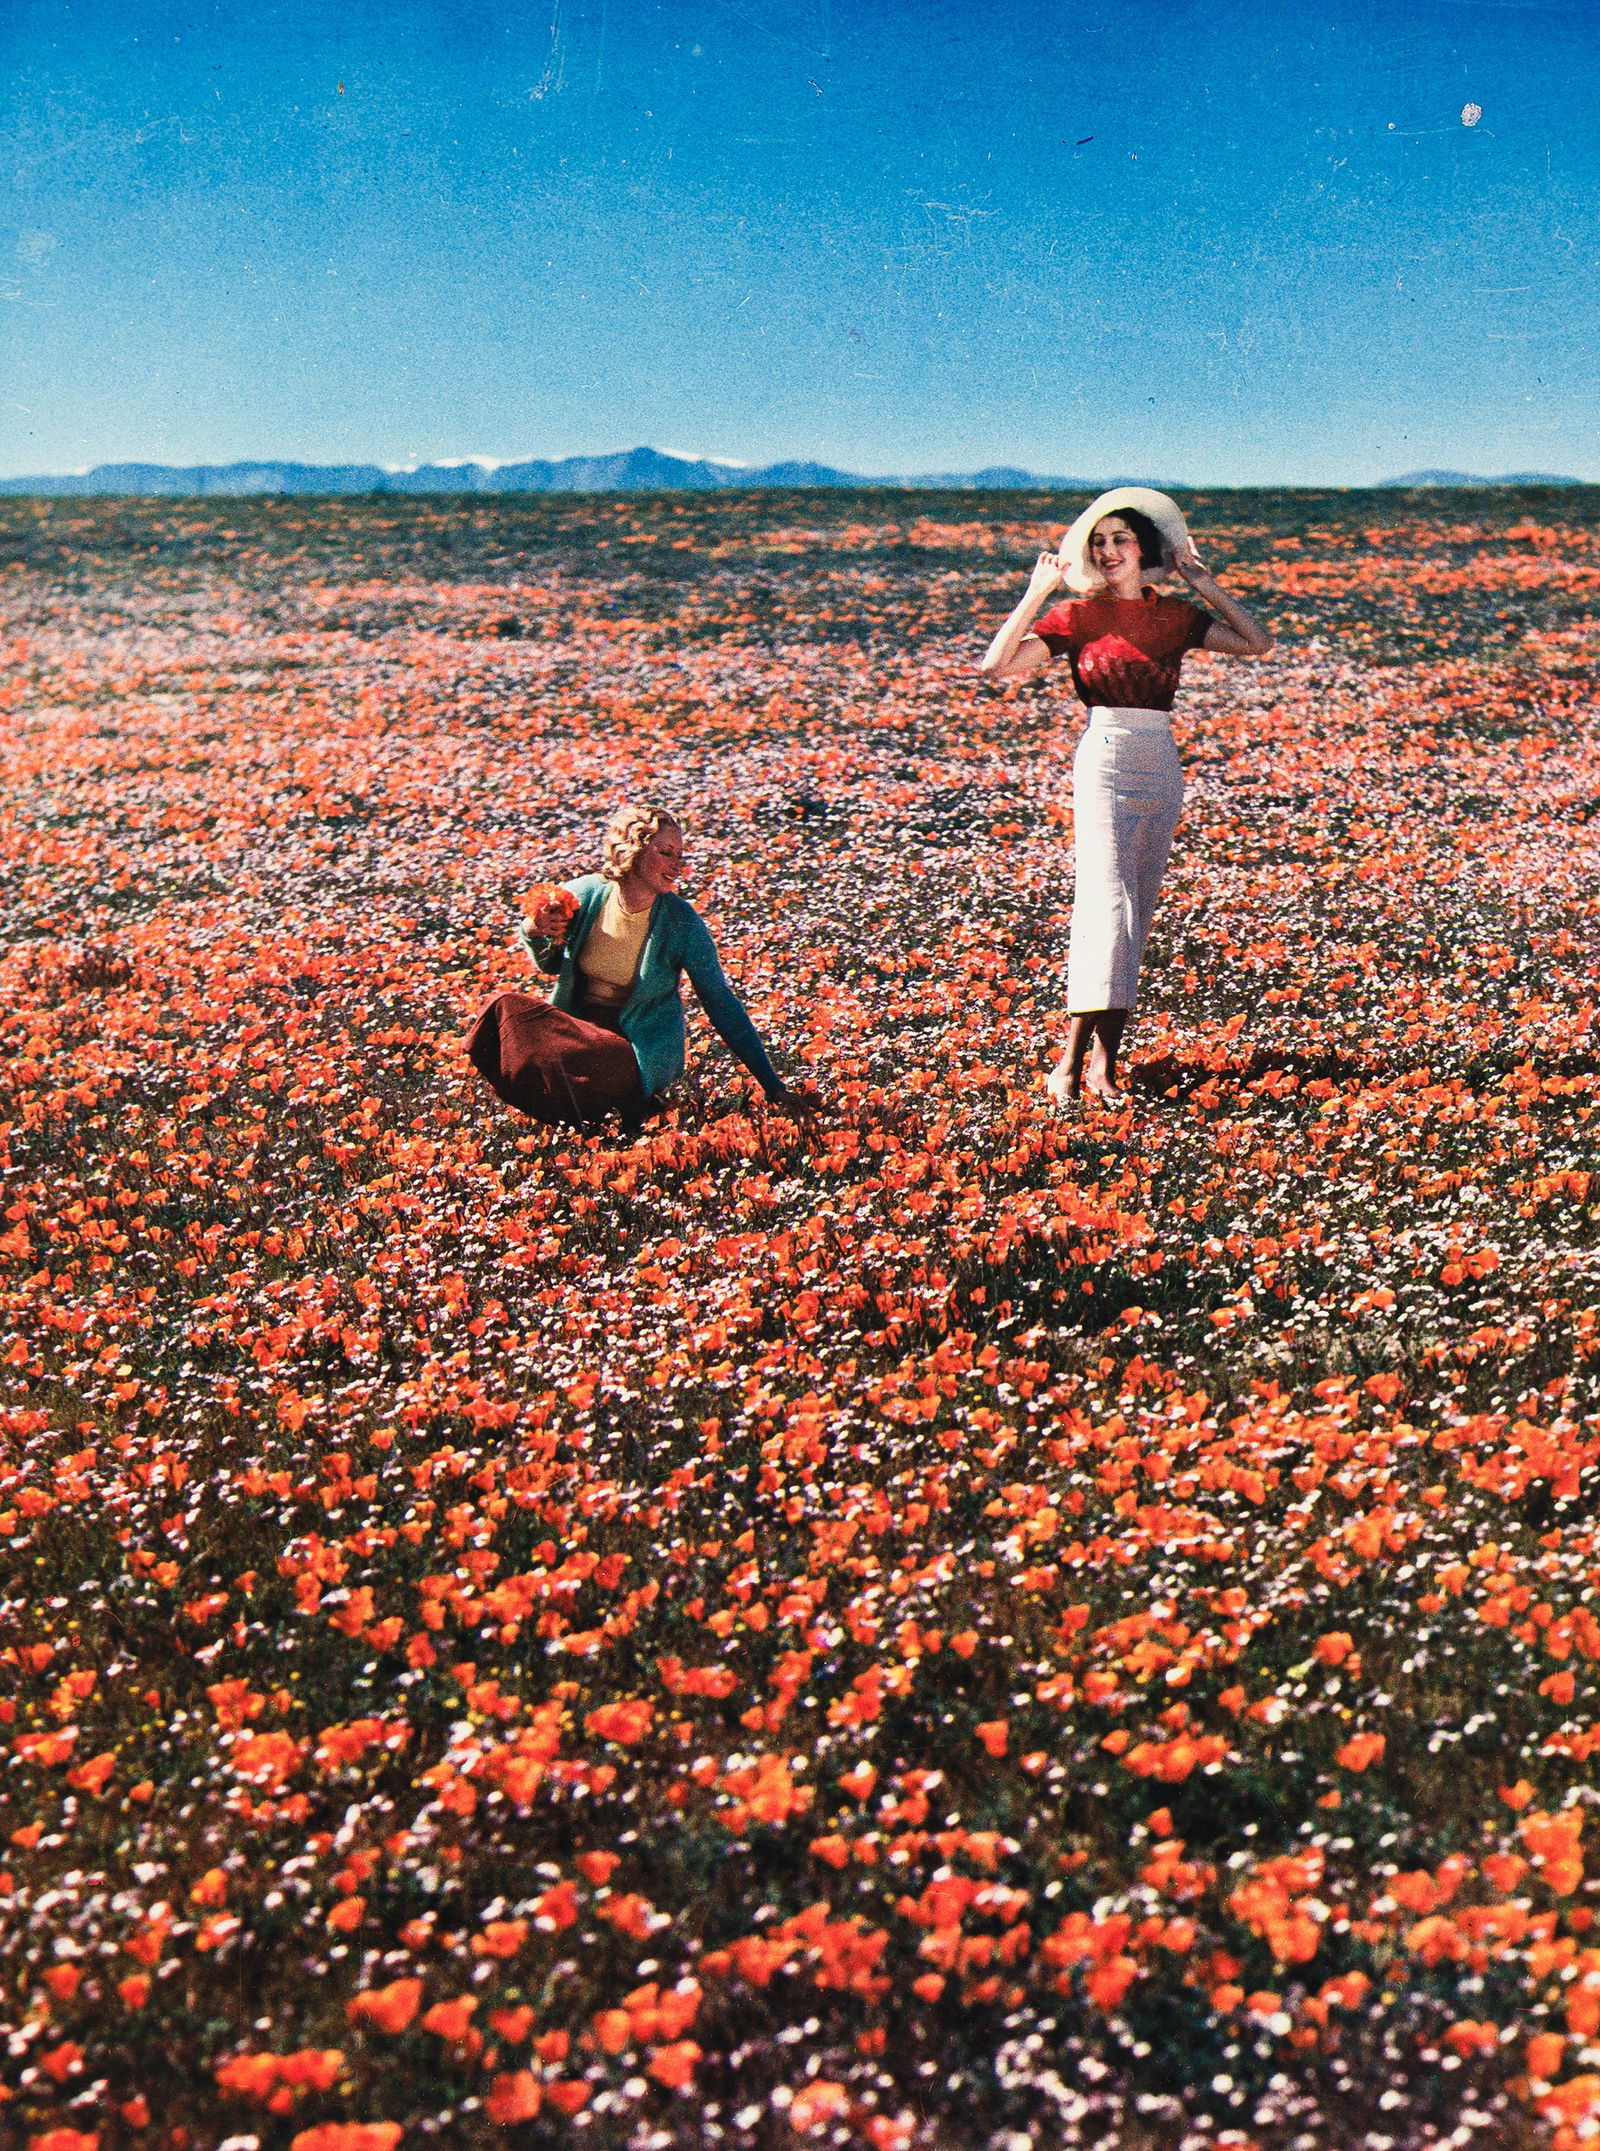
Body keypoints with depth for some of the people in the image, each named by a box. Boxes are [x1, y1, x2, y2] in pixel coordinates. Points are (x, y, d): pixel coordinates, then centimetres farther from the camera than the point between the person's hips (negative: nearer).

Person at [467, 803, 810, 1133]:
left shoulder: (682, 924, -14)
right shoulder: (583, 895, -7)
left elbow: (721, 1004, -7)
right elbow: (551, 966, 12)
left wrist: (773, 1087, -9)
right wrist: (534, 934, -12)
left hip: (639, 1051, -3)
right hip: (575, 1024, 3)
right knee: (505, 1006, -22)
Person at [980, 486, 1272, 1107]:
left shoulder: (1175, 617, 10)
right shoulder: (1078, 617, 0)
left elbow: (1258, 643, 3)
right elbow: (996, 665, -10)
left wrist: (1204, 585, 4)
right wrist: (1036, 593, -10)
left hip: (1162, 768, 4)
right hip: (1104, 763, -4)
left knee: (1135, 916, 4)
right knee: (1106, 907, -17)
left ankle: (1105, 1061, 8)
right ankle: (1071, 1060, -15)